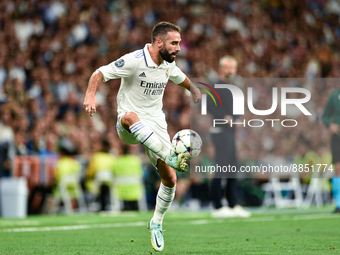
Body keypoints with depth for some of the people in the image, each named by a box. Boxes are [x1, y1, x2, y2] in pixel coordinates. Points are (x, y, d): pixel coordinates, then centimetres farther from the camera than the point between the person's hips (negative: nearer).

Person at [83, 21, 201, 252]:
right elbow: (100, 73, -17)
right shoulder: (134, 61, -15)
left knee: (170, 179, -3)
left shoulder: (169, 65, 6)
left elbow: (183, 79, 30)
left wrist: (195, 90, 14)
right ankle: (170, 157, -52)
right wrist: (90, 94, -33)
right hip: (129, 128, -6)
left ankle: (156, 223, 22)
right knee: (130, 116, -44)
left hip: (156, 125, 6)